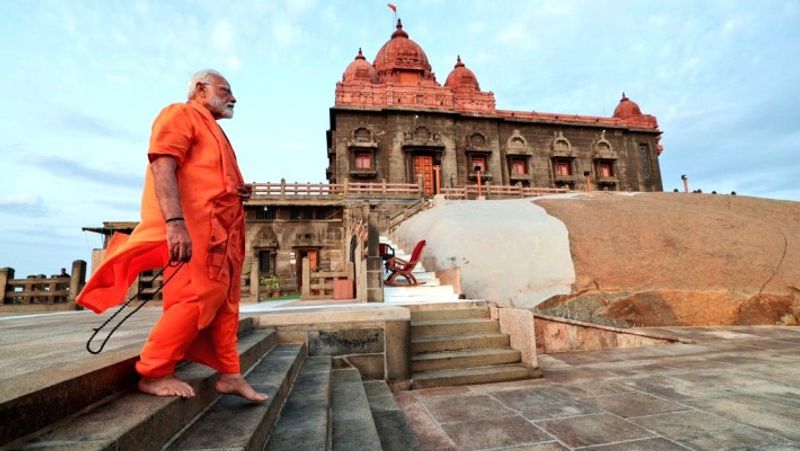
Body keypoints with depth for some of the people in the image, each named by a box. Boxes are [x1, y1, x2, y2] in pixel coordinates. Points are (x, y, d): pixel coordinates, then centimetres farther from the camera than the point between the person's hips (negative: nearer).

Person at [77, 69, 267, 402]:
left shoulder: (211, 130, 29)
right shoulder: (180, 115, 1)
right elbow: (162, 166, -15)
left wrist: (241, 191, 10)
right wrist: (175, 222, -28)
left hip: (221, 231, 10)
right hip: (192, 227, -10)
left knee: (224, 301, 8)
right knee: (198, 297, -13)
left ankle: (229, 374, 15)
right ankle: (154, 373, 1)